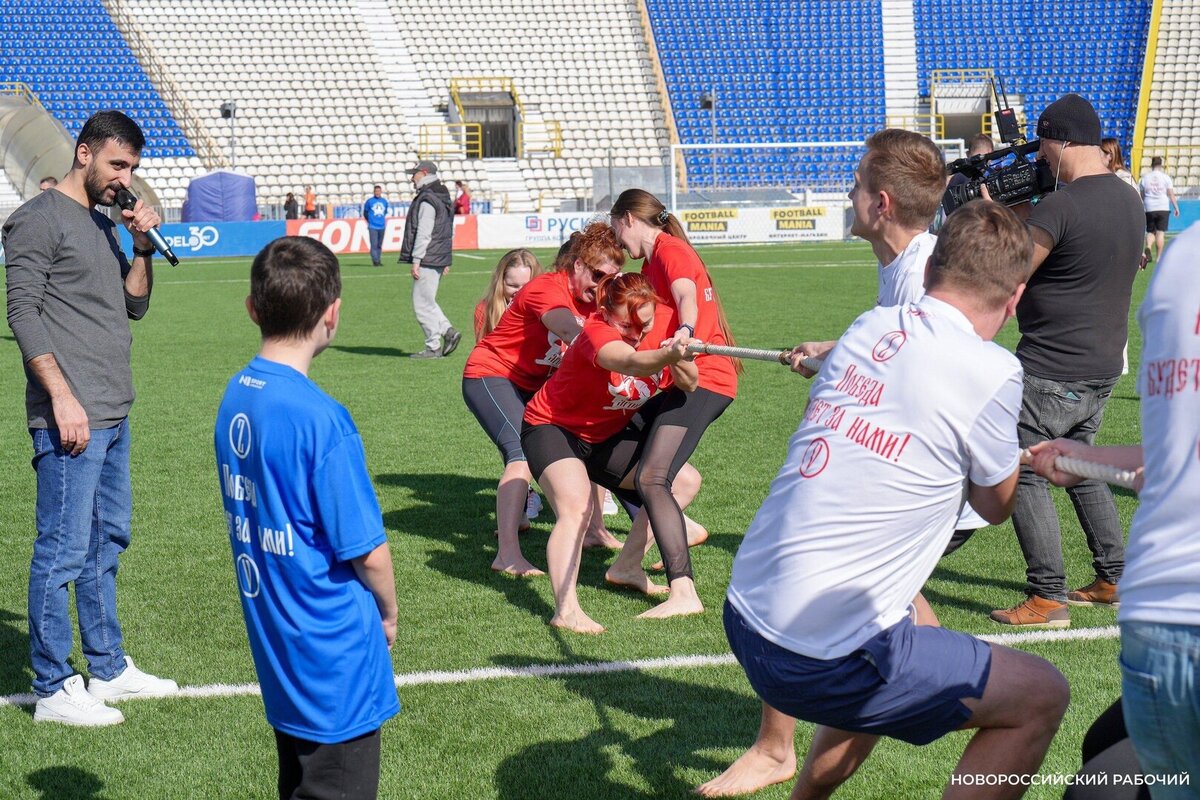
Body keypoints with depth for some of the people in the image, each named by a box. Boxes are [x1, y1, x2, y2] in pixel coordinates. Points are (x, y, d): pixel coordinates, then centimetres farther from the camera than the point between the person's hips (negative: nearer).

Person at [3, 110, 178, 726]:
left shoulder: (103, 221, 19)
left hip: (113, 416, 9)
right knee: (64, 550, -5)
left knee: (108, 540, 15)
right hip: (69, 418, -9)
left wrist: (141, 248, 4)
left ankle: (108, 669, 26)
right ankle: (53, 690, 2)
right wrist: (62, 396, -19)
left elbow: (134, 306, 20)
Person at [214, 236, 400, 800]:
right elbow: (367, 552, -18)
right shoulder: (322, 420, -23)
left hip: (274, 645, 8)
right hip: (334, 662, -8)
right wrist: (388, 613, 2)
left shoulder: (235, 398, 0)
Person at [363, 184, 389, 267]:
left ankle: (379, 261, 16)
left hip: (382, 226, 4)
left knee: (380, 245, 9)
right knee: (374, 244, -10)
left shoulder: (384, 201, 8)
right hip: (373, 227, -4)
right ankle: (375, 261, -10)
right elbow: (365, 213, 9)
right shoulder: (369, 201, -2)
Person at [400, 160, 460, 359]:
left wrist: (416, 260, -20)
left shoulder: (427, 199, -14)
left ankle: (433, 348, -2)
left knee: (422, 304, -4)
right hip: (439, 260, 10)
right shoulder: (443, 198, 18)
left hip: (427, 260, -10)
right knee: (427, 301, 18)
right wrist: (446, 261, 23)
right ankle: (448, 331, 8)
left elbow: (424, 233, -20)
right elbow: (449, 233, 21)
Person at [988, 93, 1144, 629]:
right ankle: (1114, 579, 28)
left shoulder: (1057, 207, -21)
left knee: (1023, 474, -1)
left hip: (1052, 372, -9)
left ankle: (1048, 599, 0)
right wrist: (1018, 212, 14)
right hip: (1103, 368, 9)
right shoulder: (1128, 199, 8)